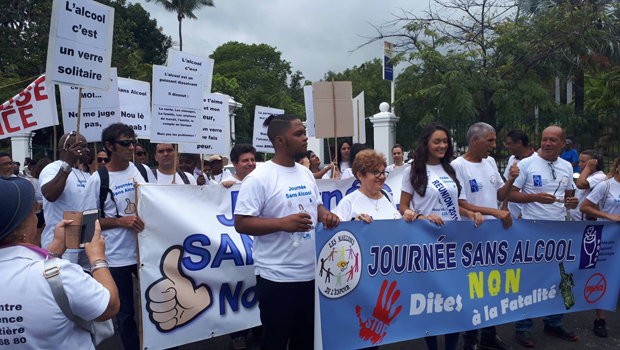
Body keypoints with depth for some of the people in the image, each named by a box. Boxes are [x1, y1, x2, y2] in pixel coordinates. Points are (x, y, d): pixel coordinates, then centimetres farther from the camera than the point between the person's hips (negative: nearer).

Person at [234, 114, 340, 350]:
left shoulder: (306, 174, 8)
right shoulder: (259, 178, -14)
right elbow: (241, 223, -17)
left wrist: (326, 215, -5)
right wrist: (283, 223, -27)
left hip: (311, 274, 7)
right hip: (277, 278, -7)